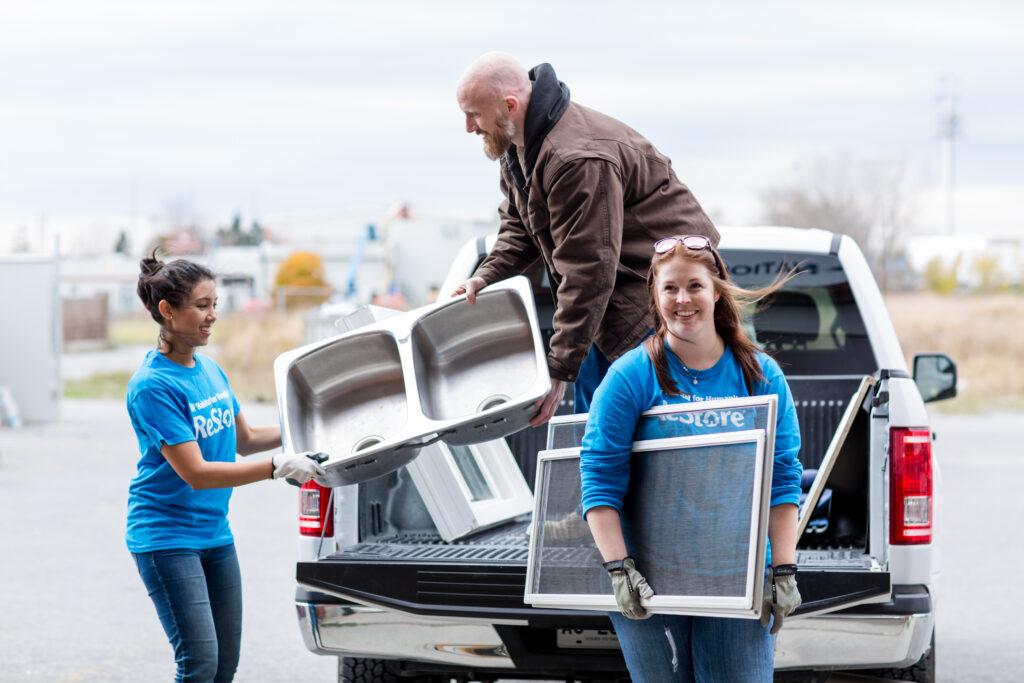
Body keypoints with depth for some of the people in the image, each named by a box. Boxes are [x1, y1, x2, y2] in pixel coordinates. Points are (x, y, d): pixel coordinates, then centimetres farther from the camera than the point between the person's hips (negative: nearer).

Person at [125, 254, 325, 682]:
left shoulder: (210, 369, 7)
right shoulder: (153, 385, -18)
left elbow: (243, 439, 21)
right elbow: (195, 473, -22)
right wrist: (278, 468, -25)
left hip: (215, 532, 8)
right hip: (166, 536, -8)